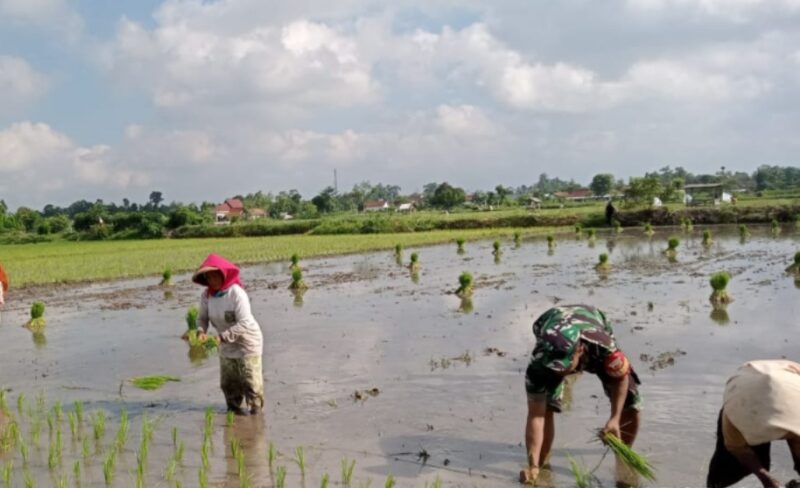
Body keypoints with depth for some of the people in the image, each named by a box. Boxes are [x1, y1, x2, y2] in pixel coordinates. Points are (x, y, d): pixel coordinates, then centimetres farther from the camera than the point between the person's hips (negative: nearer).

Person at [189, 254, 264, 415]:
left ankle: (255, 411, 19)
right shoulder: (207, 295, -7)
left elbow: (244, 324, -30)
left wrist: (222, 336, -36)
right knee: (228, 383, 14)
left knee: (250, 381, 3)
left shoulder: (236, 293, -26)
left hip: (247, 342, -6)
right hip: (227, 347, 6)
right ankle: (234, 409, 32)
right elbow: (202, 317, 0)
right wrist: (201, 331, -22)